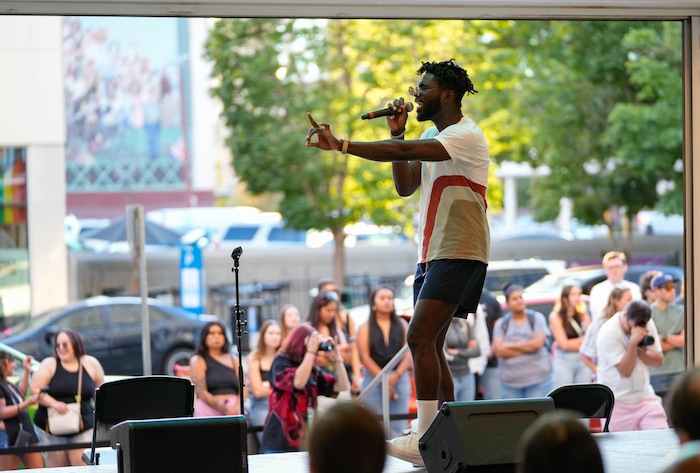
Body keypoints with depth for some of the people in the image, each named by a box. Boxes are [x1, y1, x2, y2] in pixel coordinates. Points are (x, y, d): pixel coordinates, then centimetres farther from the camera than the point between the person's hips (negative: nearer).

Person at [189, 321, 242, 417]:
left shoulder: (233, 360, 18)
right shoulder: (198, 361, 6)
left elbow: (242, 388, 10)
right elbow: (201, 392, -5)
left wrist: (237, 408, -11)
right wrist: (226, 410, -12)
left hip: (233, 409, 3)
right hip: (209, 410, -3)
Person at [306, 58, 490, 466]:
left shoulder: (465, 136, -14)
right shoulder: (432, 137, 18)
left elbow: (403, 153, -26)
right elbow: (405, 186, 17)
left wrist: (339, 145, -29)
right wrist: (397, 133, 8)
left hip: (458, 253, -10)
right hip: (431, 253, 10)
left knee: (420, 337, -19)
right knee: (429, 345, 7)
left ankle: (425, 439, -22)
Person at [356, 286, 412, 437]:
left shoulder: (402, 325, 12)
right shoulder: (365, 328, 8)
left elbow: (409, 353, 3)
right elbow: (364, 356, -2)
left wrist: (396, 375, -12)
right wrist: (383, 379, -12)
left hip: (399, 378, 1)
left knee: (398, 428, -5)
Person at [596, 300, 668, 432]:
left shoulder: (648, 324, 1)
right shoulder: (609, 333, -16)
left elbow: (659, 360, 2)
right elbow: (625, 371, -20)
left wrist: (640, 350, -15)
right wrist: (634, 343, -28)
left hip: (645, 396, 4)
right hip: (618, 402, -4)